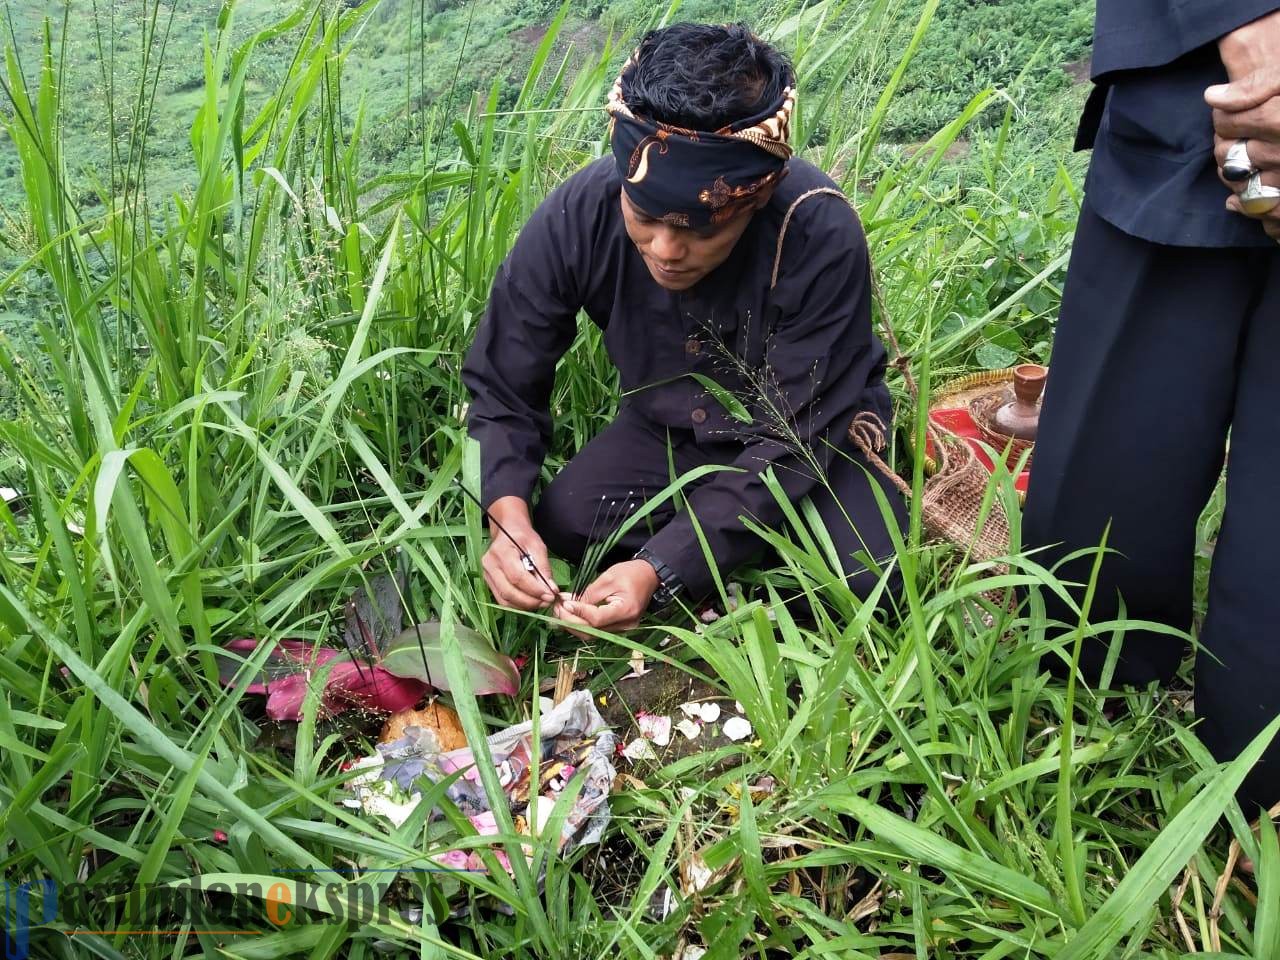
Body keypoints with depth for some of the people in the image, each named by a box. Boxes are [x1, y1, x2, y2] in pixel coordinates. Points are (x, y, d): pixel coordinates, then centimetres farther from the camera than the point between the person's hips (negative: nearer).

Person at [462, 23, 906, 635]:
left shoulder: (821, 236, -32)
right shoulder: (576, 216, -24)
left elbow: (793, 440, -27)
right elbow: (503, 388, -14)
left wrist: (662, 569, -37)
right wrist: (508, 516, -33)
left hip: (811, 436, -2)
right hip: (664, 429, 3)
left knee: (870, 580, -27)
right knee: (553, 533, -22)